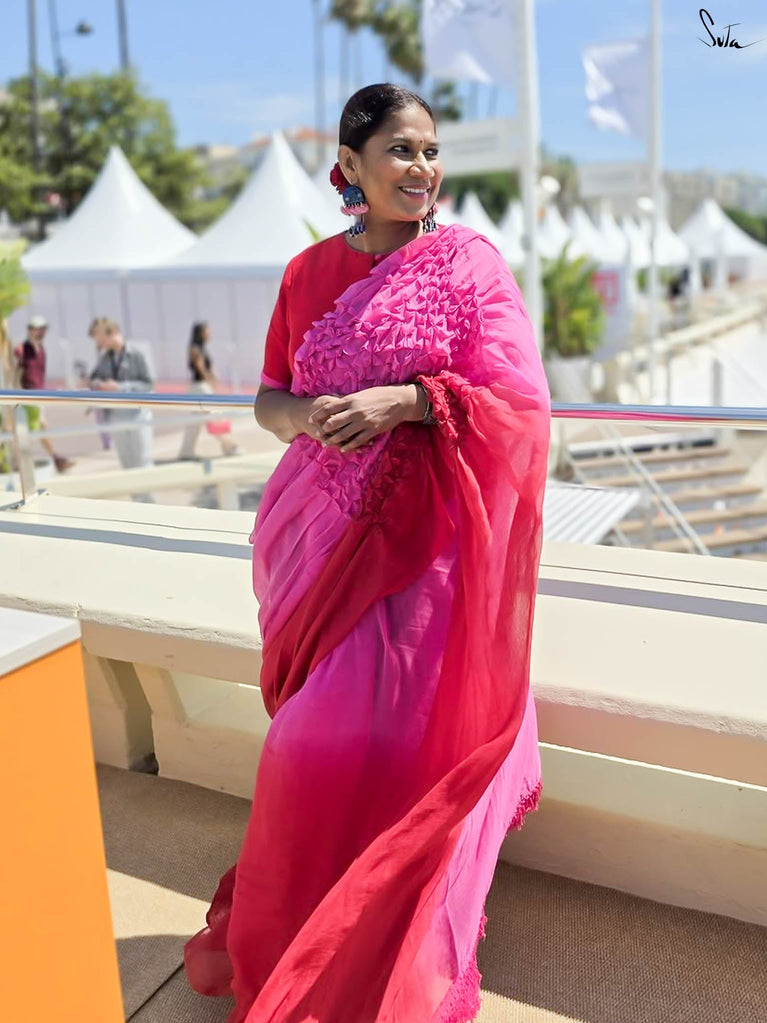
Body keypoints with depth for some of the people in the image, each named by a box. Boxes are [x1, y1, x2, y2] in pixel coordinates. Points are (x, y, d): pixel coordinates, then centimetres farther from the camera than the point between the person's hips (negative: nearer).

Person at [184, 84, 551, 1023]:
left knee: (401, 731, 0)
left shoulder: (469, 262, -1)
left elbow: (520, 397, -7)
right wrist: (307, 415, -11)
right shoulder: (310, 271, 10)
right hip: (323, 530, 3)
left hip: (424, 533, -3)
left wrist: (401, 399, -19)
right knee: (321, 738, 10)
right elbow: (268, 397, 12)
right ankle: (294, 934, 34)